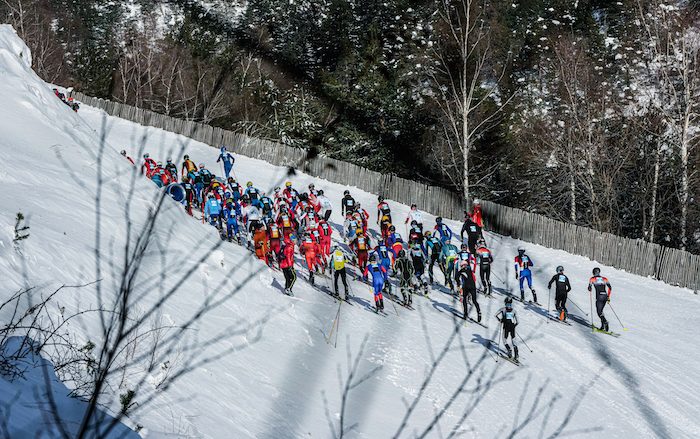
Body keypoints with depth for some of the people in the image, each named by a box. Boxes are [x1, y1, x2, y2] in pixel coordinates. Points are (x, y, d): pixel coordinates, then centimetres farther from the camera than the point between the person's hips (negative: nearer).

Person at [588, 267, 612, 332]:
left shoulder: (592, 279, 7)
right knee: (600, 310, 19)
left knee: (599, 312, -4)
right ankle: (603, 326, 15)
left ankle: (605, 321, -30)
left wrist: (591, 291, 24)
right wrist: (608, 297, 15)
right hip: (605, 297, 5)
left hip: (599, 297, -5)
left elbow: (589, 288, 0)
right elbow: (610, 288, 9)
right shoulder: (604, 279, 16)